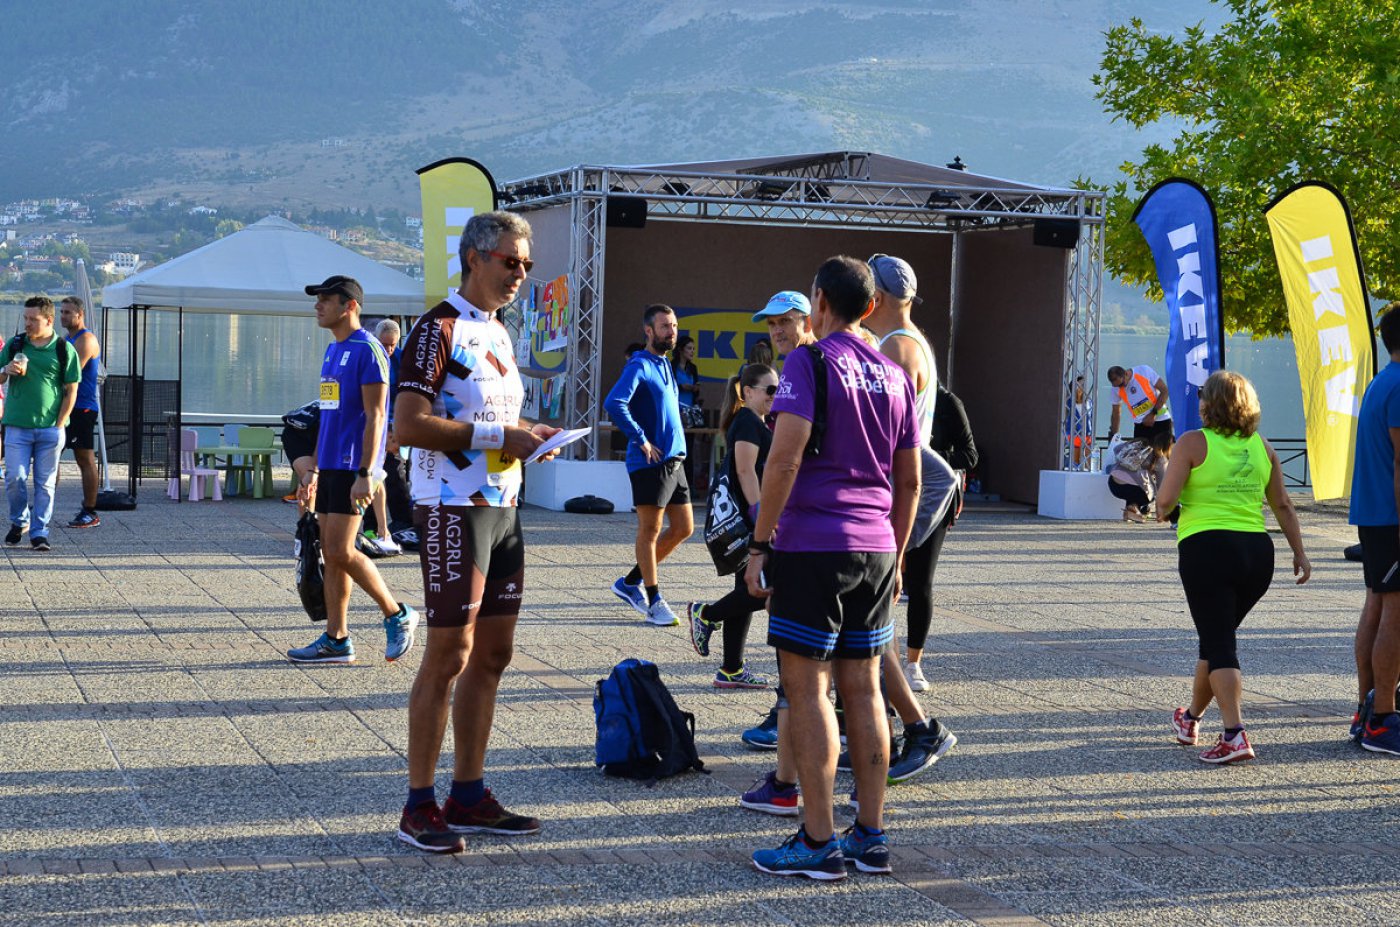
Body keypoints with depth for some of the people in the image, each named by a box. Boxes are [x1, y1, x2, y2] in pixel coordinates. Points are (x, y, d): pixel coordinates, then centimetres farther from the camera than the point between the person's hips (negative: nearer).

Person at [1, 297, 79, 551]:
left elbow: (71, 391, 2)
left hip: (50, 428, -1)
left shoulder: (64, 350, 1)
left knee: (45, 483, 1)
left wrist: (60, 425, -5)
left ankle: (39, 532, 9)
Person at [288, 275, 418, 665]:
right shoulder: (333, 350, 17)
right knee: (330, 553, 8)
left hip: (352, 468, -9)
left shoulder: (367, 351, -11)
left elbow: (374, 417, -16)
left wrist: (365, 474, -22)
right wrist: (313, 470, 22)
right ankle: (336, 640, 12)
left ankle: (397, 615, 4)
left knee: (340, 551, -12)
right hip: (330, 467, 9)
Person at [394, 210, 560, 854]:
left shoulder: (498, 334, 17)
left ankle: (469, 796, 19)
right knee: (449, 655, -6)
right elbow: (410, 424, -20)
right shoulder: (438, 328, -10)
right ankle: (419, 807, 2)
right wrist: (498, 435, -19)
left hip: (502, 505, 9)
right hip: (453, 508, -9)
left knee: (492, 654, 10)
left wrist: (527, 436, 7)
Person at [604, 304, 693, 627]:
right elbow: (614, 403, -24)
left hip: (674, 461, 9)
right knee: (650, 530, -1)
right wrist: (641, 440, -20)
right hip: (650, 463, -9)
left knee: (683, 528, 10)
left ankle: (630, 582, 21)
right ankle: (654, 601, 6)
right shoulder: (639, 366, -10)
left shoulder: (665, 365, 17)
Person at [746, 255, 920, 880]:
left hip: (812, 546, -6)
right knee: (863, 688, 10)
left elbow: (785, 458, -16)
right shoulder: (893, 375, 13)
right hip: (875, 548, 6)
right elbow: (910, 480, 15)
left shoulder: (809, 362, -7)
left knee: (807, 688, -2)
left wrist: (759, 544, -11)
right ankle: (871, 837, 14)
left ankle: (818, 842, -1)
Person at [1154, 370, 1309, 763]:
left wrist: (1161, 512, 13)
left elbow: (1166, 499, -9)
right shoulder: (1261, 446, 10)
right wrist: (1299, 553, 17)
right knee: (1216, 639, 20)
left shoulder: (1193, 443, -5)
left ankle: (1235, 735, -16)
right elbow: (1282, 505, 12)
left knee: (1218, 644, -3)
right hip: (1258, 551, 5)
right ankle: (1190, 719, 36)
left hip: (1207, 548, -5)